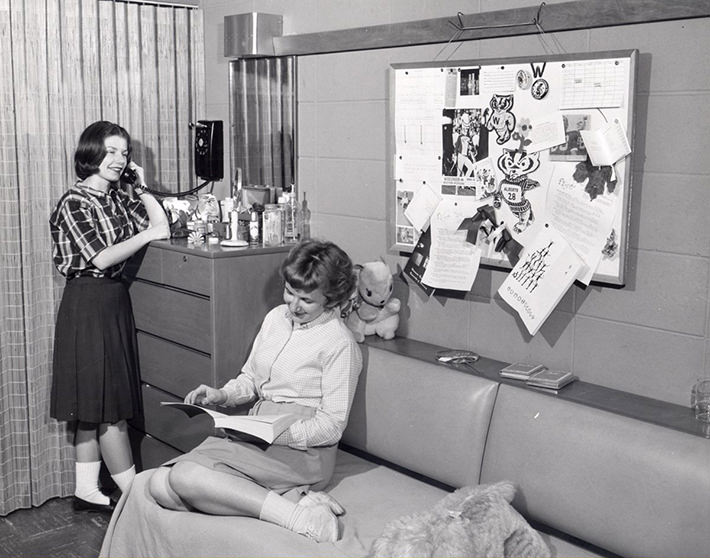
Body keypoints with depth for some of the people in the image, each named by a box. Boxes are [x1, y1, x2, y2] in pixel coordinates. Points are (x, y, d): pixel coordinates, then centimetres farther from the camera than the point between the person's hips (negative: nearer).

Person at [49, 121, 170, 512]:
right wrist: (146, 234, -14)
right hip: (88, 303, -8)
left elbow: (162, 225, 7)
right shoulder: (74, 203, -11)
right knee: (107, 405, -2)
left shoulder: (120, 197, 11)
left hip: (115, 300, 8)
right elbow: (100, 258, -18)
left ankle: (86, 489, 22)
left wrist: (142, 186, 5)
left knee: (96, 405, 13)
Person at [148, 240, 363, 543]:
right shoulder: (276, 317, 12)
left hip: (302, 450, -8)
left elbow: (331, 426, -11)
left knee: (185, 476, -26)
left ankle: (296, 515, -22)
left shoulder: (340, 344, -9)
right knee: (160, 486, -15)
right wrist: (222, 395, 0)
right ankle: (289, 498, -18)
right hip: (256, 439, 8)